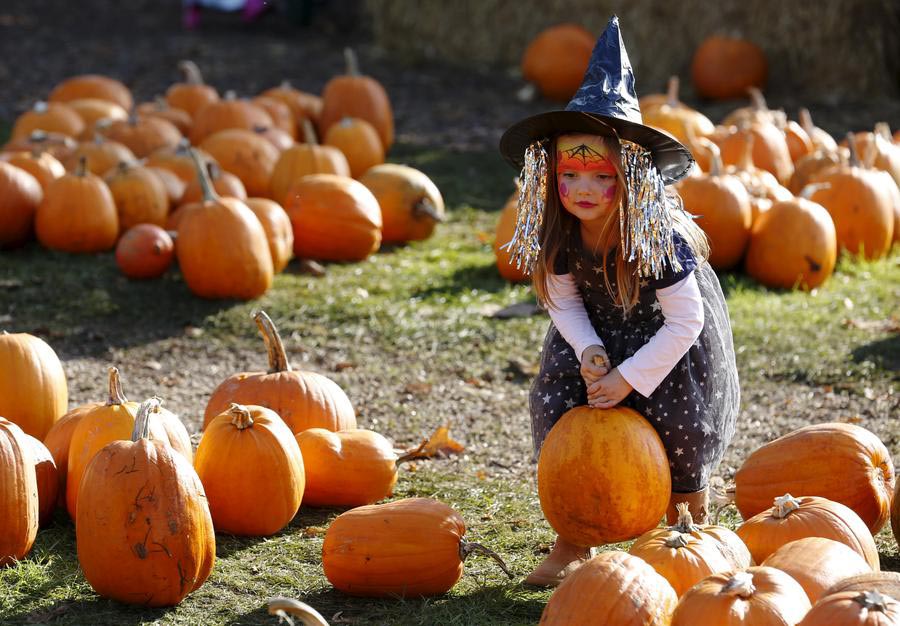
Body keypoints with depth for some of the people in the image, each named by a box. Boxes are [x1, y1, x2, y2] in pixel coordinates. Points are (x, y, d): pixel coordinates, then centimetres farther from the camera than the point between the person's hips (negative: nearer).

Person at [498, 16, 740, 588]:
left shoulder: (658, 235, -34)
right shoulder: (560, 233, -22)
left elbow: (685, 321, -27)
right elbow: (564, 302, -7)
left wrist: (627, 378, -28)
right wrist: (589, 354, -25)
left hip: (669, 331, -4)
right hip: (597, 323, 4)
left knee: (676, 417, -12)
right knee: (555, 401, -10)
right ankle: (573, 543, 1)